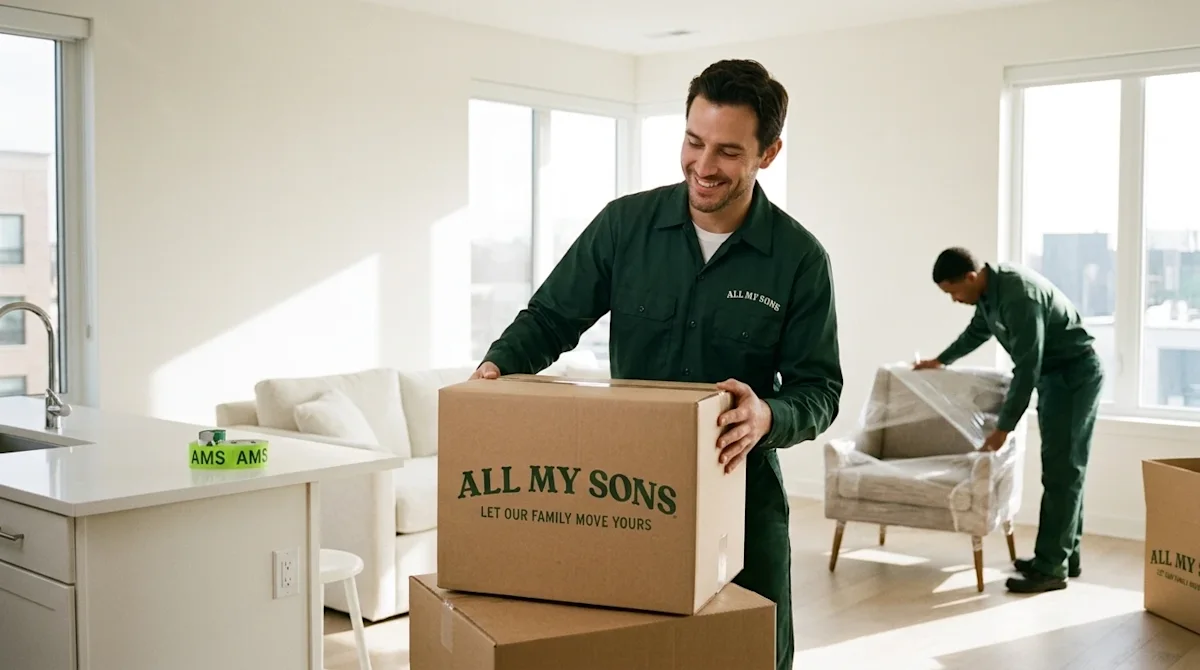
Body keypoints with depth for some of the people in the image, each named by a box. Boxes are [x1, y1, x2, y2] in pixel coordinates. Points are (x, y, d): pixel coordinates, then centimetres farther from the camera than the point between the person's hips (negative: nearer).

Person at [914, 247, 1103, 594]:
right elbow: (977, 331, 24)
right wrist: (940, 361, 36)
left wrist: (1003, 427, -24)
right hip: (1053, 375, 9)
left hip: (1075, 374, -9)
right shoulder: (989, 288, 1)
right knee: (1064, 468, 12)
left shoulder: (1019, 295, -29)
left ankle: (1051, 568, -8)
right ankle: (1064, 555, 19)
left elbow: (1027, 368, -29)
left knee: (1061, 469, -10)